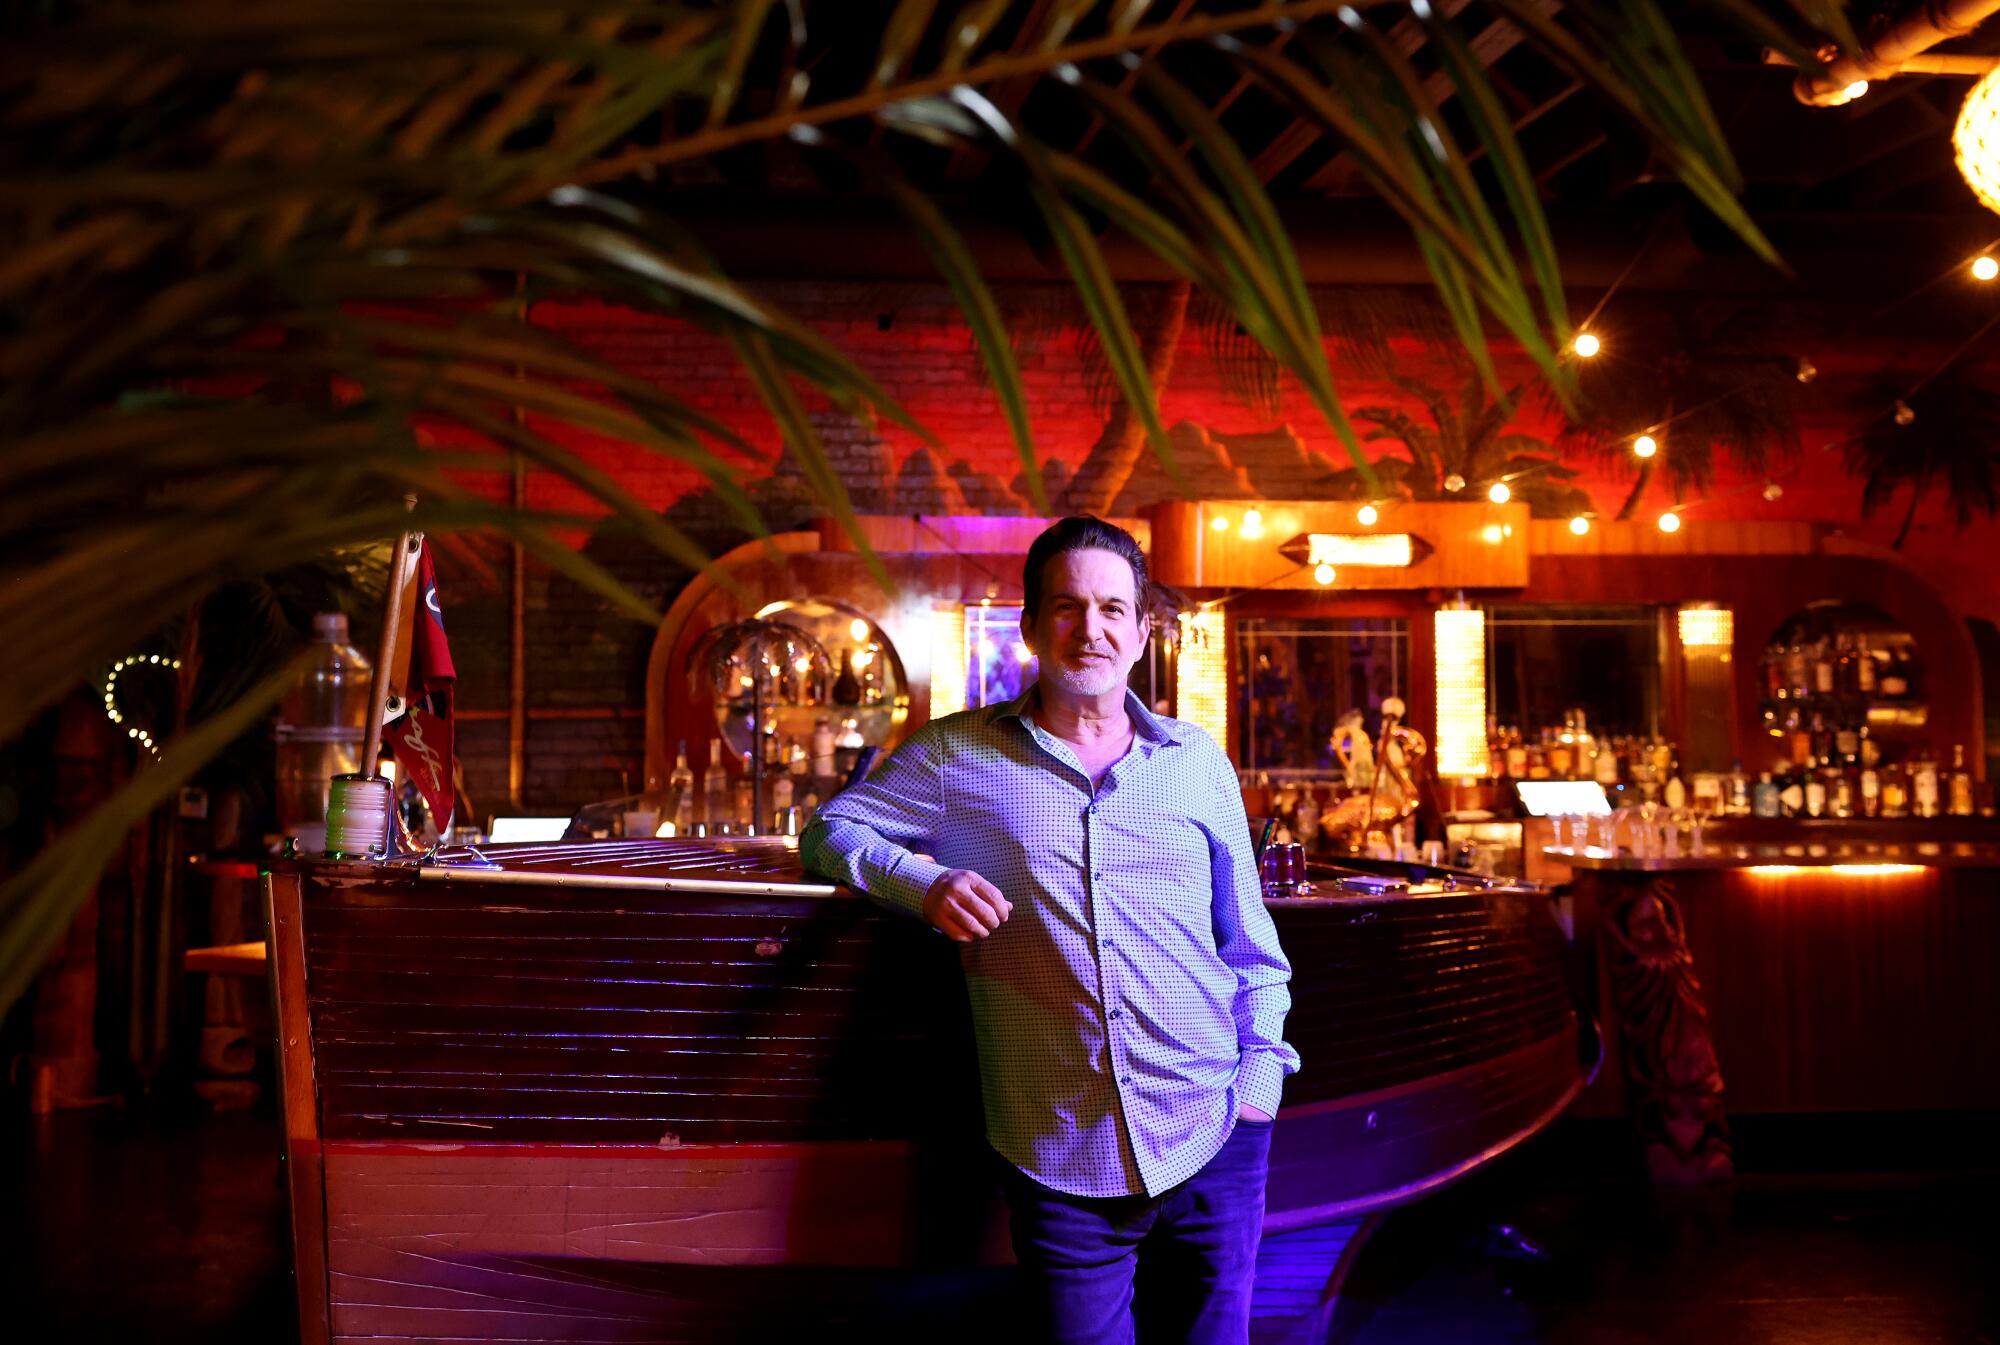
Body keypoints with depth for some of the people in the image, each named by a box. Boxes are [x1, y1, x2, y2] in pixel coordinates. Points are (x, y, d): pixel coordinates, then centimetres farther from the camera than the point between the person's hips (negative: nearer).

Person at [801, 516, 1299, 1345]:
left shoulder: (1198, 762, 9)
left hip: (1212, 1148, 2)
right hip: (1058, 1163, -2)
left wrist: (1259, 1076, 5)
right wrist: (924, 881, -9)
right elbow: (829, 831, 8)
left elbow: (1249, 944, 14)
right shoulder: (960, 755, 3)